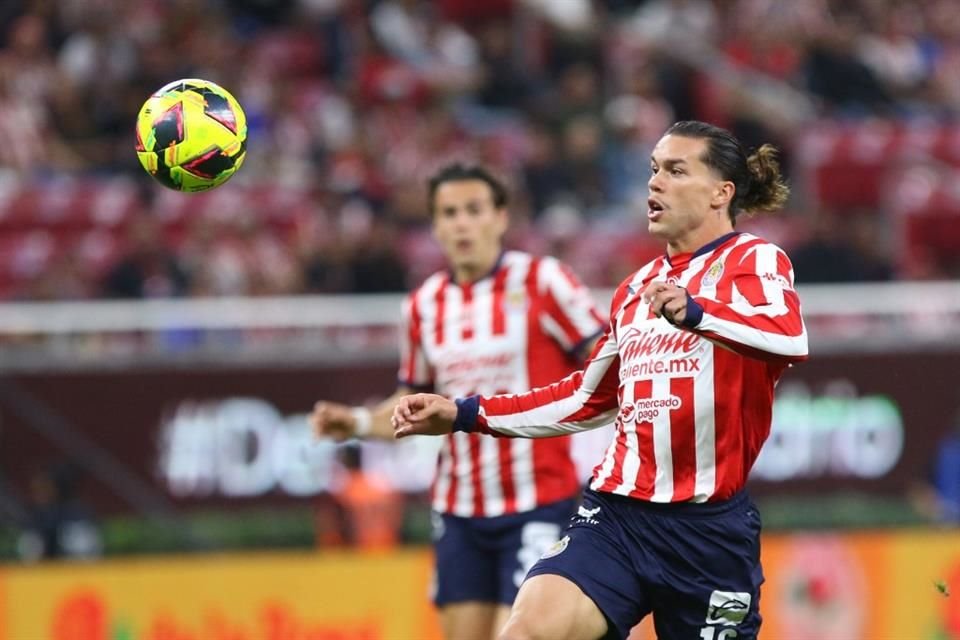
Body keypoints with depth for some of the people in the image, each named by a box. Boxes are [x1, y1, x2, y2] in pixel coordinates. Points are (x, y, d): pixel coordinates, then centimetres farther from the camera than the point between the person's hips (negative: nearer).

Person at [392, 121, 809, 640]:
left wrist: (696, 312, -43)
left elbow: (790, 338, -25)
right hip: (616, 515, 4)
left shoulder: (754, 261, -3)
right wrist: (463, 414, 22)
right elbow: (587, 398, 29)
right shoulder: (637, 289, 18)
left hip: (708, 528, -4)